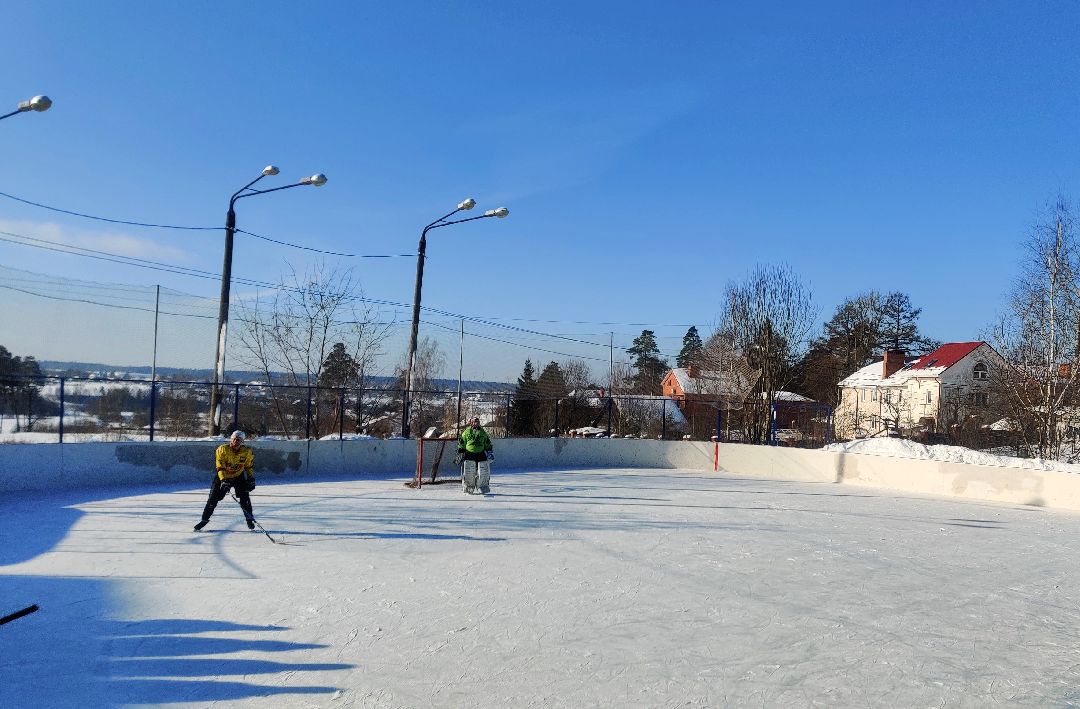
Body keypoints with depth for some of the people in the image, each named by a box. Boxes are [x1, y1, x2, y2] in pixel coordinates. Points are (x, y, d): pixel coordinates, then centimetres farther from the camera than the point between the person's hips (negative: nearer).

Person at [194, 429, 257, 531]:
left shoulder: (247, 452, -17)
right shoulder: (222, 449, -24)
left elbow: (249, 466, 0)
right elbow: (220, 467, -25)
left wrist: (251, 478, -5)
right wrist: (223, 480, -35)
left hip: (239, 476, 1)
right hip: (222, 476, -1)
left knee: (244, 497, -9)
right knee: (213, 498, -5)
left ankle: (250, 519, 7)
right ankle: (204, 519, 10)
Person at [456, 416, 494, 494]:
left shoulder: (483, 432, 12)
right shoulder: (466, 432, 4)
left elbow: (487, 444, 19)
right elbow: (461, 444, 8)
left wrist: (489, 452, 11)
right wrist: (460, 453, 3)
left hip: (481, 454, 2)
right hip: (469, 453, -2)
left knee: (484, 471, -3)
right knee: (469, 472, -8)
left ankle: (484, 486, 13)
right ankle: (468, 487, 6)